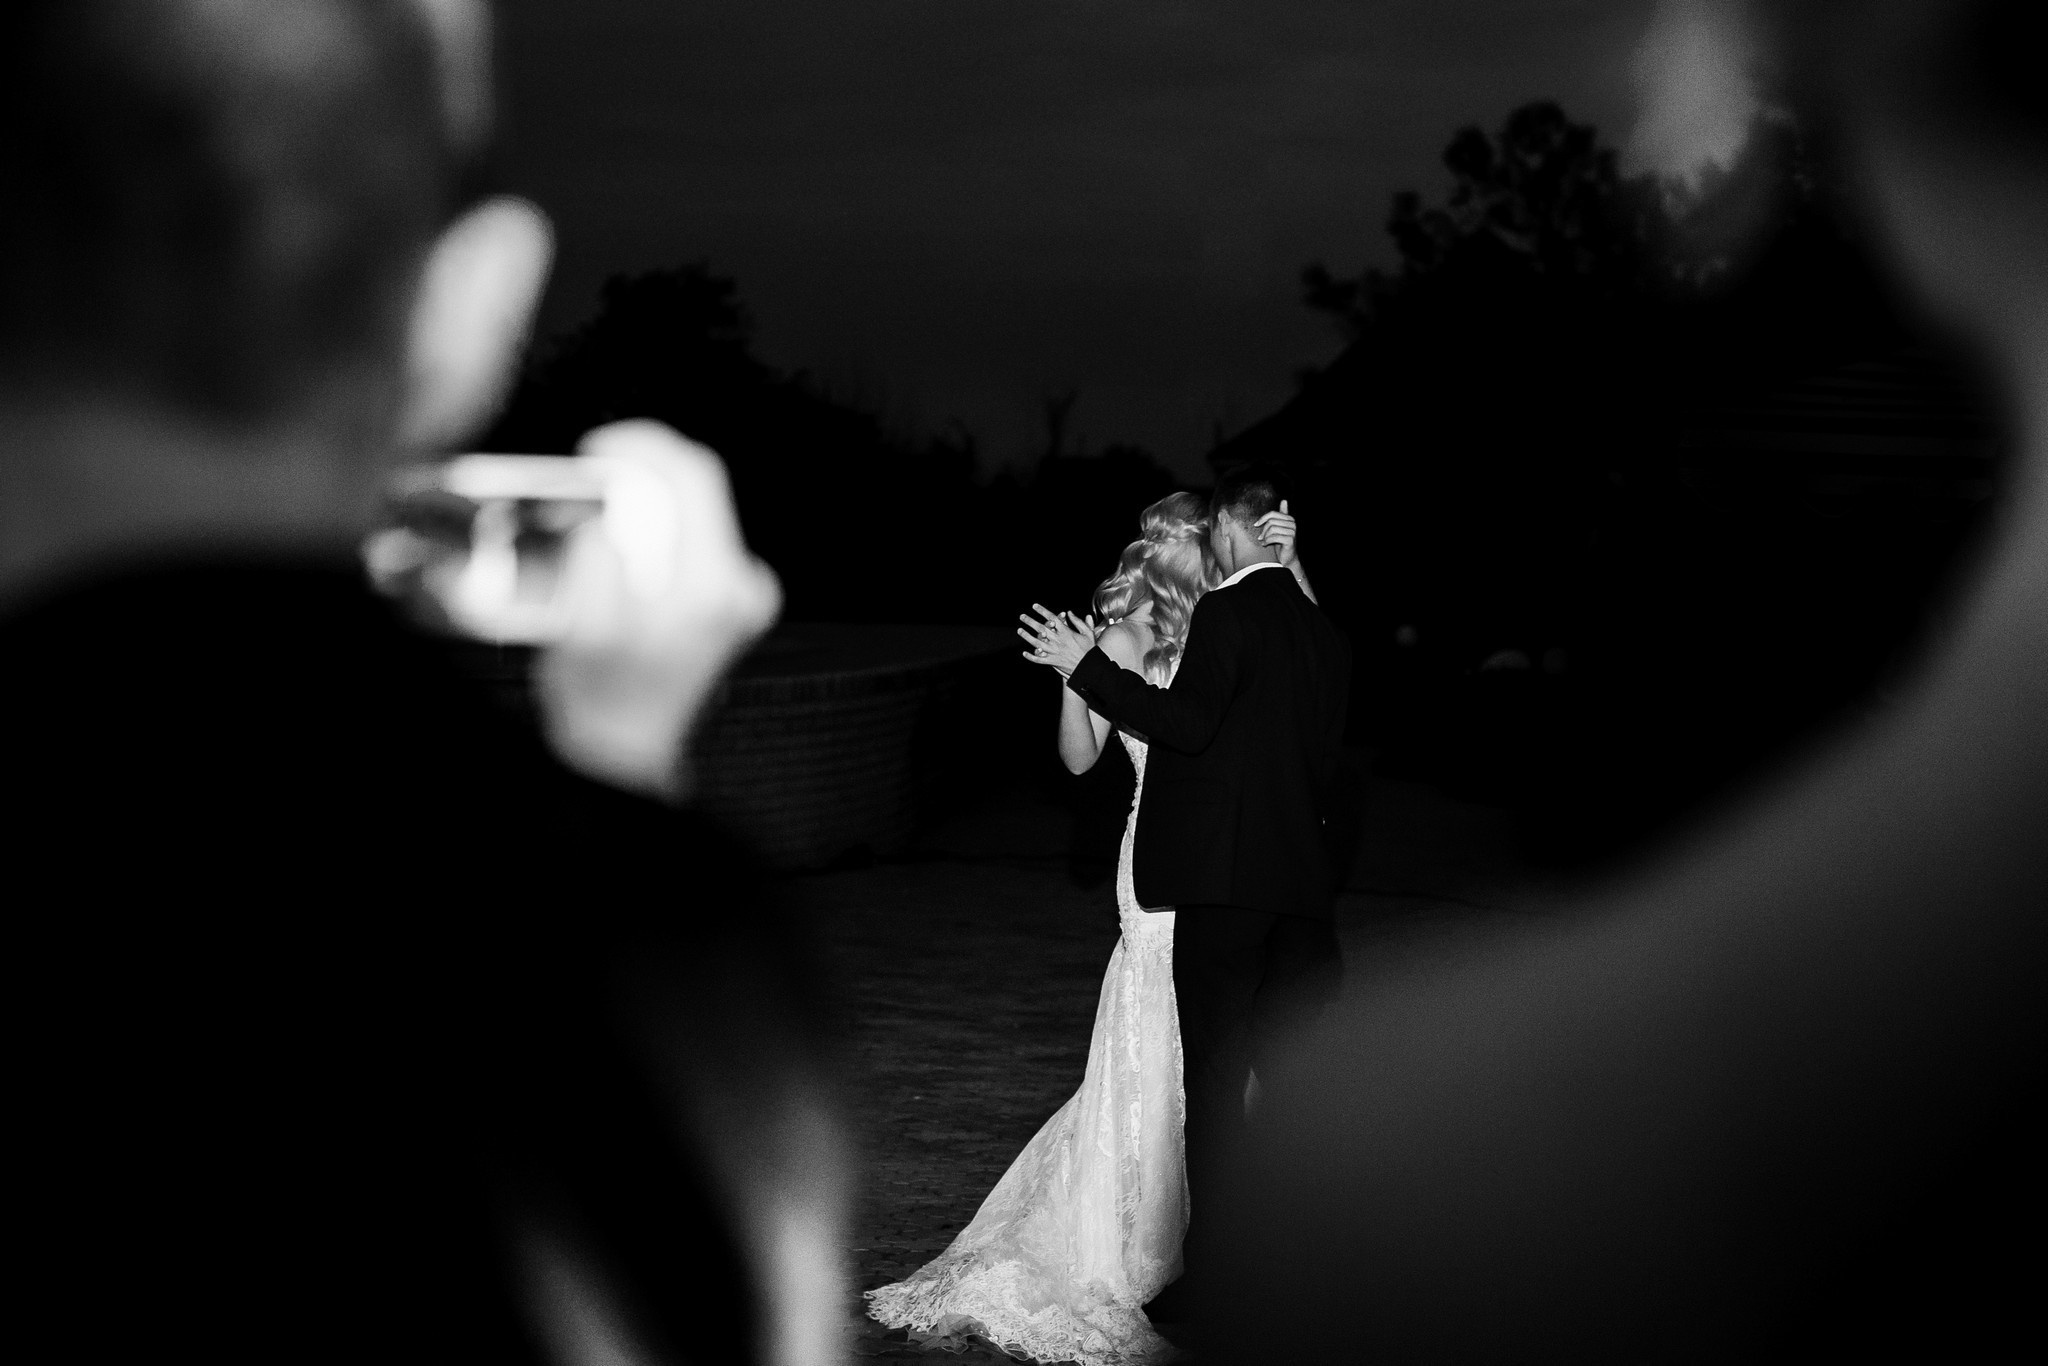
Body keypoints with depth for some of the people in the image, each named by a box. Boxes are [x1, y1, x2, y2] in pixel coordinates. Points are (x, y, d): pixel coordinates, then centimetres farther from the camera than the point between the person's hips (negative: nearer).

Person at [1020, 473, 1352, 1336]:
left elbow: (1188, 722, -19)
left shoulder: (1226, 613, -9)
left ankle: (1210, 1281, 0)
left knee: (1216, 1080, -3)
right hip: (1304, 883, 7)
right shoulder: (1323, 631, 13)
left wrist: (1087, 666, -14)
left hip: (1224, 879, -7)